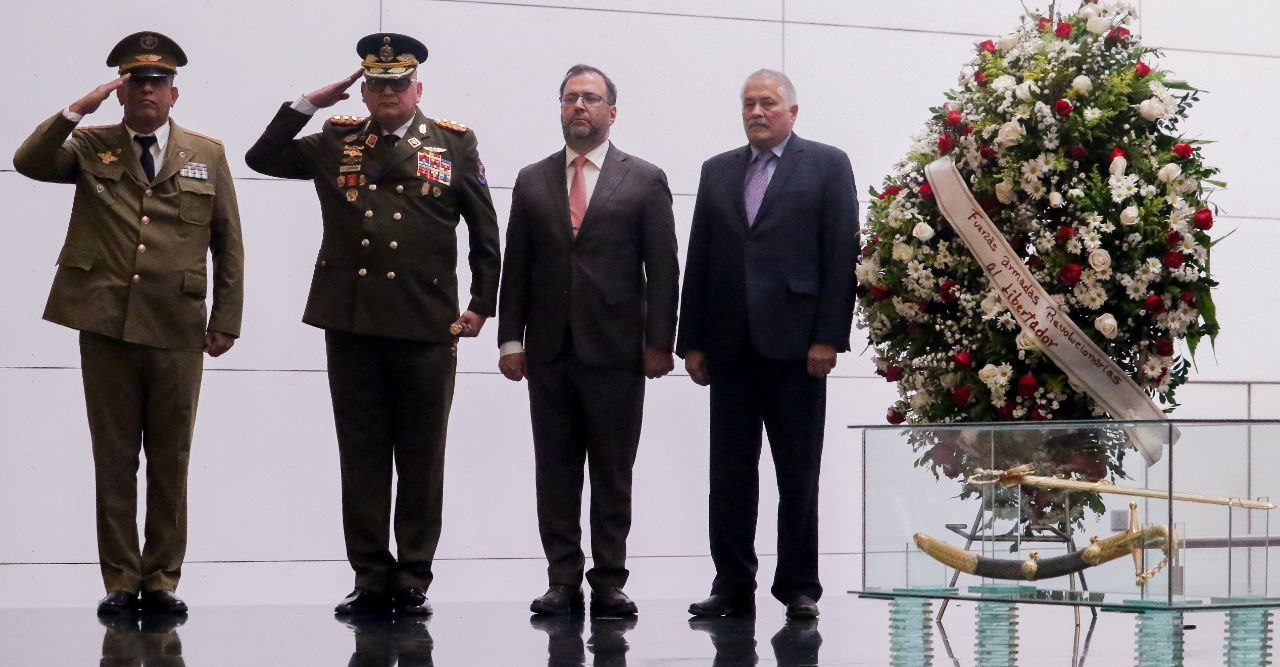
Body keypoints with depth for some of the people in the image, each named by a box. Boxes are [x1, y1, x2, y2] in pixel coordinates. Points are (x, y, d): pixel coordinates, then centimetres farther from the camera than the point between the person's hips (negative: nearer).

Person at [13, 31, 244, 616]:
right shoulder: (91, 148, 8)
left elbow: (228, 243, 9)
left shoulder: (206, 155, 9)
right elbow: (29, 163, -9)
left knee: (170, 462, 5)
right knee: (114, 461, 5)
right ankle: (120, 580, 12)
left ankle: (161, 580, 13)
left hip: (176, 330, 0)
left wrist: (226, 319, 3)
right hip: (106, 326, 0)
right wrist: (77, 110, -15)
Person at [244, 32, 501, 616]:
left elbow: (485, 230, 9)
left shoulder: (454, 144, 6)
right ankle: (370, 580, 11)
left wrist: (482, 305, 4)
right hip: (351, 324, 2)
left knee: (421, 459, 4)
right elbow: (262, 158, 10)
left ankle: (413, 582, 11)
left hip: (427, 328, -2)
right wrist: (308, 104, 4)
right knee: (362, 458, 5)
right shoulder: (336, 144, 11)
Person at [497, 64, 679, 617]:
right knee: (555, 471, 4)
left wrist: (659, 342, -6)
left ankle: (610, 582, 6)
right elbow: (516, 266, 10)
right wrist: (510, 338, 3)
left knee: (613, 473, 2)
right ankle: (563, 581, 8)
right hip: (549, 349, 3)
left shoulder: (644, 181, 5)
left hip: (616, 349, -3)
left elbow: (662, 269, 1)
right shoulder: (532, 181, 12)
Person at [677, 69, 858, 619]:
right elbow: (698, 260, 13)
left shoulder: (827, 165, 4)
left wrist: (828, 337, -10)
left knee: (799, 475, 2)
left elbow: (841, 256, -3)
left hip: (795, 343, -4)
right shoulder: (717, 172, 16)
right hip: (731, 345, 4)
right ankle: (733, 585, 10)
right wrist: (692, 342, 6)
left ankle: (799, 587, 9)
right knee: (729, 472, 4)